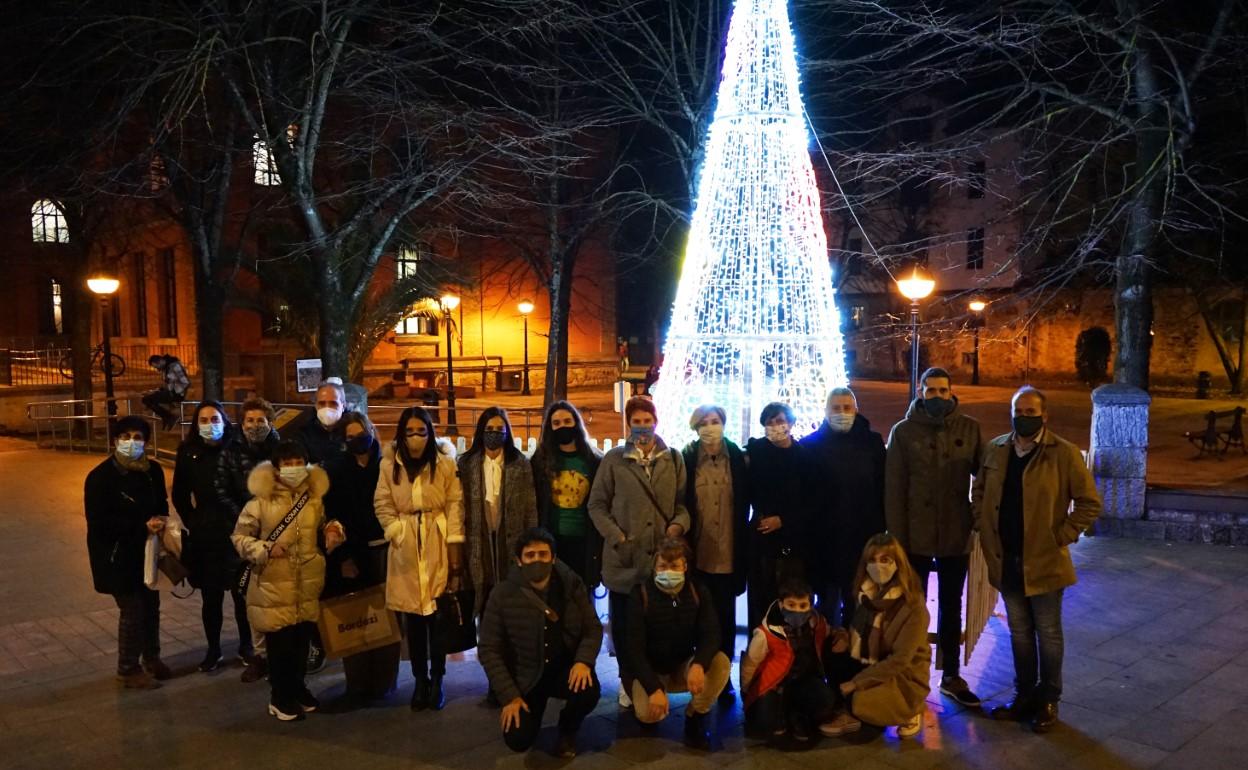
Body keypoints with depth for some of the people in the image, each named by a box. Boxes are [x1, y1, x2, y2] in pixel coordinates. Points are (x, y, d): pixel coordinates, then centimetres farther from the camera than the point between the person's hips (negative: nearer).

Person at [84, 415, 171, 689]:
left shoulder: (152, 471, -1)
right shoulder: (100, 477, -17)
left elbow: (161, 505, 12)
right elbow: (98, 522, -20)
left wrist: (160, 522, -11)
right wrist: (142, 526, -22)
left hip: (144, 551, 6)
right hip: (116, 556, -5)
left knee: (151, 606, 15)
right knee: (133, 610, -1)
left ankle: (151, 658, 35)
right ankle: (128, 669, 18)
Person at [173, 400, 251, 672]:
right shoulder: (189, 452, -1)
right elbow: (180, 496, 10)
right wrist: (193, 523, 8)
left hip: (238, 532, -1)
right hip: (205, 537, 2)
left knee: (241, 594, 5)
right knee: (211, 598, 7)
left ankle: (246, 646, 23)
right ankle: (213, 650, 24)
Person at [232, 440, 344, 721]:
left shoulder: (315, 498, 6)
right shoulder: (261, 500, -8)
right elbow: (239, 537, -3)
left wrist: (333, 534, -3)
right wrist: (264, 550, -17)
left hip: (307, 585, 4)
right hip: (273, 585, -4)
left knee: (302, 642, 15)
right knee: (279, 645, 3)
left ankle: (298, 688, 34)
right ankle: (280, 697, 21)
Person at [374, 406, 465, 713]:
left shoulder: (445, 461, -6)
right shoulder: (390, 463, 0)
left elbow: (455, 503, -5)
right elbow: (383, 504, 3)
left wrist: (455, 544, -9)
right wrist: (396, 532, -10)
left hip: (438, 545, -2)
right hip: (406, 548, 2)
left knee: (438, 615, 0)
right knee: (413, 617, 7)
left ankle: (436, 680, 16)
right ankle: (420, 679, 21)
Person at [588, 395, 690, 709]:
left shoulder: (674, 459, 9)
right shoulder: (614, 459, 3)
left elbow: (683, 501, 9)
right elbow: (597, 504, 3)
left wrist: (679, 523, -11)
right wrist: (616, 536, -8)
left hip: (663, 558, 1)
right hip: (624, 558, -1)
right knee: (624, 623, 7)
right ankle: (628, 680, 23)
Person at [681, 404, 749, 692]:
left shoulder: (737, 458, 2)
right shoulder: (687, 458, -1)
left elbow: (744, 503, 7)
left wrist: (743, 547, 4)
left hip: (728, 553, 1)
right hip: (696, 552, -1)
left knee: (725, 615, 8)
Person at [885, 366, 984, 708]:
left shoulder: (970, 428, 0)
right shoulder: (904, 431, -4)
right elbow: (894, 489, -6)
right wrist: (896, 537, -10)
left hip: (956, 535, 2)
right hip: (915, 537, -1)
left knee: (951, 607, 16)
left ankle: (951, 675, 29)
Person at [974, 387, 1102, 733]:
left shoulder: (1064, 454, -10)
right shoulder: (996, 449, 4)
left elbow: (1090, 503, -8)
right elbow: (979, 491, 17)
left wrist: (1062, 537, -12)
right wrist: (985, 529, 7)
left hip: (1044, 561, -4)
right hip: (1005, 559, 4)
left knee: (1048, 633, 9)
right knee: (1019, 632, 16)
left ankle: (1048, 700, 24)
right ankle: (1024, 694, 30)